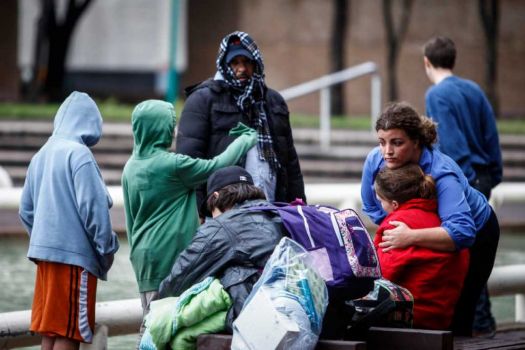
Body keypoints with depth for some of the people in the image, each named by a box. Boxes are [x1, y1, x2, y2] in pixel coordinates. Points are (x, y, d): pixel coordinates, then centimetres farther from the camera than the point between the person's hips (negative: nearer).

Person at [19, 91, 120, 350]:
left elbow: (26, 210, 17)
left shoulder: (41, 155, 12)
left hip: (45, 252, 7)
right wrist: (107, 248, -4)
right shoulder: (79, 154, -12)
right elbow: (93, 206, -15)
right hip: (74, 254, -7)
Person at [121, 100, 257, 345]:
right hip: (169, 258, -8)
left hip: (143, 259, 8)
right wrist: (247, 138, 10)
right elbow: (218, 165, -4)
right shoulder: (172, 164, -14)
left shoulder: (131, 166, 9)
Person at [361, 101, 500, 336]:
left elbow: (462, 233, -53)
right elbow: (372, 209, -6)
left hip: (475, 233, -5)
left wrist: (410, 237, -59)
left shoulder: (441, 173, -41)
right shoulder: (375, 160, -24)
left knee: (456, 315, -8)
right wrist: (395, 234, -20)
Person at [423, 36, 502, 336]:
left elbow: (451, 143, -17)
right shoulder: (474, 90, 11)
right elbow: (491, 135, 12)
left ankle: (481, 321, -1)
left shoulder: (437, 95, -11)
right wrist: (493, 176, 17)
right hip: (482, 179, 7)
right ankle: (481, 318, 18)